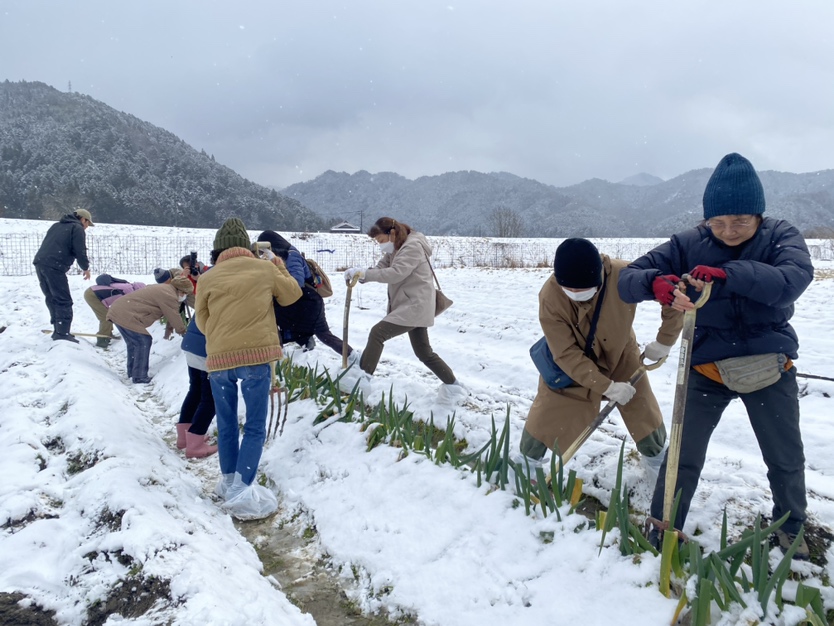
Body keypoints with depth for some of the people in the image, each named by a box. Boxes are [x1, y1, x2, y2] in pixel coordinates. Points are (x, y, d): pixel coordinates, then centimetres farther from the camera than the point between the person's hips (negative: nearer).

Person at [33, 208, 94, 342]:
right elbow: (80, 252, -5)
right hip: (54, 267, -8)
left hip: (39, 263, 8)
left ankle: (58, 330, 19)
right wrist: (86, 268, 9)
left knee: (52, 299, 15)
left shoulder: (56, 225, 29)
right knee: (63, 301, -5)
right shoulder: (77, 228, 3)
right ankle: (62, 333, -9)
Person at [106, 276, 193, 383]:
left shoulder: (163, 288, 19)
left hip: (118, 310, 11)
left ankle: (132, 372, 31)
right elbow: (174, 317, -5)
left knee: (134, 342, 21)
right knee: (144, 342, -6)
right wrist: (182, 331, 11)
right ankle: (139, 377, -2)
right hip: (126, 316, -11)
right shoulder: (169, 296, -14)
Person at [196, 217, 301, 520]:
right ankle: (241, 492, -3)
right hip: (256, 356, -2)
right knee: (255, 427, 4)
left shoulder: (207, 279, 4)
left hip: (218, 359, 2)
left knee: (226, 425, 18)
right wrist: (277, 264, 30)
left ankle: (229, 482, 31)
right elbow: (292, 294, 19)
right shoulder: (265, 268, 3)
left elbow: (203, 324, 11)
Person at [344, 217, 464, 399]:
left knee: (377, 333, -17)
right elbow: (380, 269, 6)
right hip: (411, 306, 11)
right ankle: (453, 385, 23)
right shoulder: (396, 249, 17)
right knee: (424, 353, 15)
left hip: (415, 305, -11)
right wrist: (359, 273, -14)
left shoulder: (412, 247, -14)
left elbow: (396, 273, -27)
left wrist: (364, 274, -28)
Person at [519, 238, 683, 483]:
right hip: (569, 364, -1)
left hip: (619, 354, 2)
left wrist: (664, 342, -16)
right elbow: (567, 355, -28)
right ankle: (526, 462, 28)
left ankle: (656, 459, 38)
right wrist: (607, 387, -30)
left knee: (644, 411, 9)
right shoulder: (549, 297, -36)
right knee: (547, 414, 2)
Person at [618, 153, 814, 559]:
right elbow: (627, 280, -17)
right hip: (707, 368, -1)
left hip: (770, 366, 1)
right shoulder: (689, 244, -12)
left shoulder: (780, 236, -11)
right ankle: (662, 537, 19)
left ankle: (791, 528, 43)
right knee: (684, 457, 2)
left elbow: (795, 279, -32)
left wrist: (728, 274, -46)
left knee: (786, 459, 16)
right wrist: (656, 283, -40)